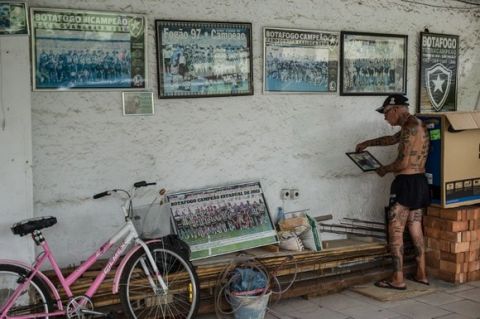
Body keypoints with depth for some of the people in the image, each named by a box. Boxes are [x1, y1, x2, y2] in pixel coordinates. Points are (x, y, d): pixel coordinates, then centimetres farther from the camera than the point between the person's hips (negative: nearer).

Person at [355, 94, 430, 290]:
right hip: (420, 182, 10)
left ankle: (398, 279, -2)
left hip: (407, 183, -10)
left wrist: (384, 170, -4)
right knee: (415, 229, 15)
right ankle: (421, 274, 22)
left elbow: (403, 163, -21)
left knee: (395, 230, -4)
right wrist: (368, 143, 38)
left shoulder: (409, 127, -16)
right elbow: (392, 139, 33)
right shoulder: (416, 125, 16)